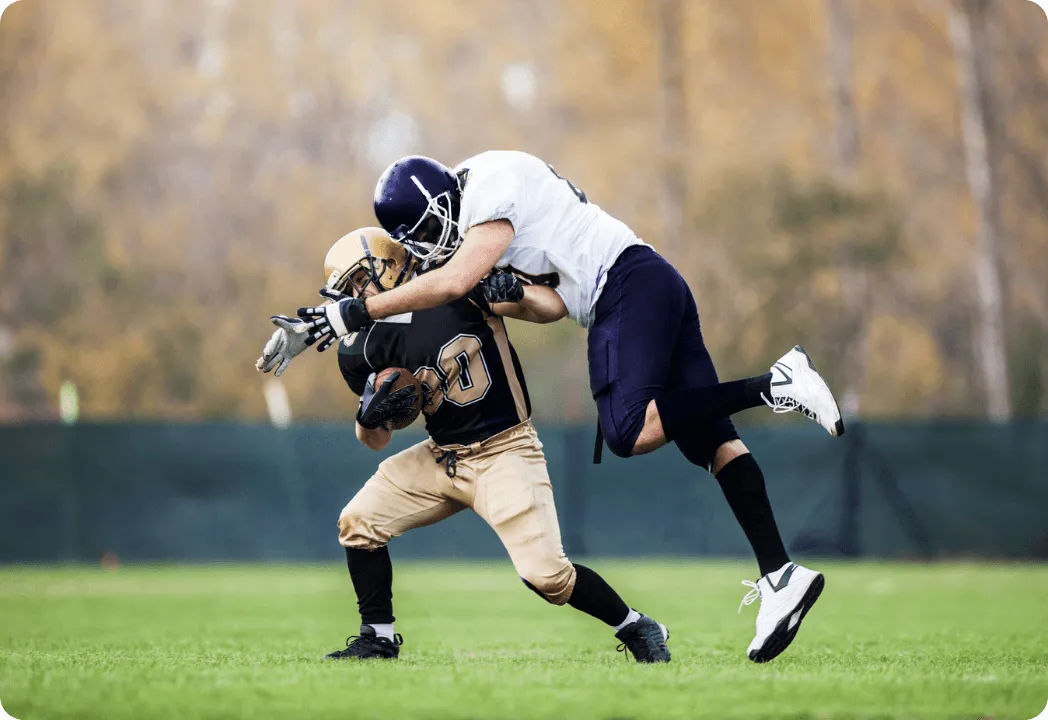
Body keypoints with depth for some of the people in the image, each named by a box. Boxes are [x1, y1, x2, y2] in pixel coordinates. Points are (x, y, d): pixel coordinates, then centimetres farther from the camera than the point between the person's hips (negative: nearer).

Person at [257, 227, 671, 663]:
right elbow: (375, 442, 9)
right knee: (357, 523, -2)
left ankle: (636, 628, 3)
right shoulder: (368, 347, -1)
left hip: (503, 453, -5)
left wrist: (513, 293, -28)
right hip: (441, 458, 5)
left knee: (545, 573, -17)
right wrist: (369, 417, -14)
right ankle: (379, 639, 13)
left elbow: (551, 308, -8)